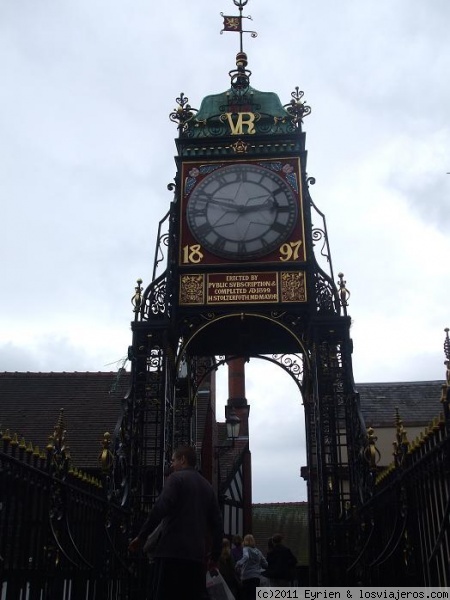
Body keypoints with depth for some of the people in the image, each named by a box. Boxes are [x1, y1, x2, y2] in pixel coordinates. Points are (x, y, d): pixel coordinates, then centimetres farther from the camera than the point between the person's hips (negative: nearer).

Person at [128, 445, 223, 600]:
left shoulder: (176, 478, 2)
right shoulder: (207, 486, 21)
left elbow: (160, 508, -13)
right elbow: (217, 523, 19)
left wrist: (141, 536, -7)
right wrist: (215, 556, 24)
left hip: (172, 552, -6)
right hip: (196, 556, 6)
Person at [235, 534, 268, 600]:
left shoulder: (246, 549, -8)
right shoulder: (258, 551, 9)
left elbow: (246, 557, -31)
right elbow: (265, 564, 11)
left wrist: (239, 564, -25)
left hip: (247, 577, -5)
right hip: (257, 576, 5)